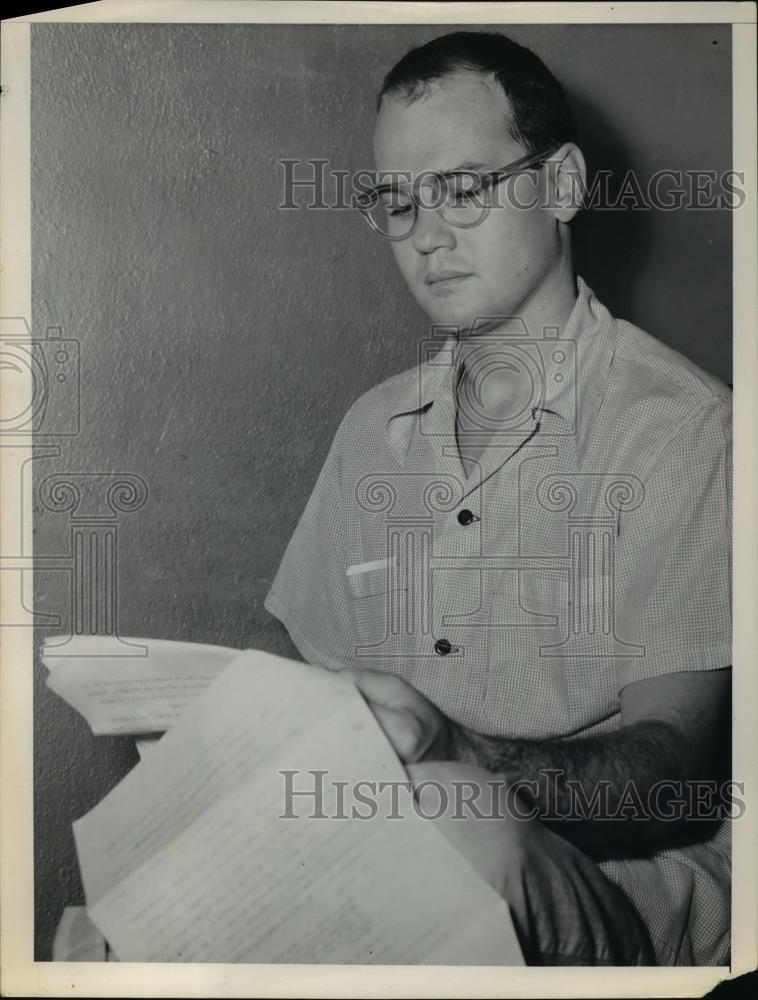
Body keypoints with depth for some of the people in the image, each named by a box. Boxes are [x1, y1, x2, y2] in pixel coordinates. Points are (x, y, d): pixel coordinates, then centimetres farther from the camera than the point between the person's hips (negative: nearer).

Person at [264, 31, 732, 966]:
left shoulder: (686, 430, -8)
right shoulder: (372, 429, 11)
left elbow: (665, 773, -12)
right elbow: (316, 678, 12)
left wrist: (462, 757, -29)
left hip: (616, 880, -3)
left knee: (463, 825, -34)